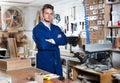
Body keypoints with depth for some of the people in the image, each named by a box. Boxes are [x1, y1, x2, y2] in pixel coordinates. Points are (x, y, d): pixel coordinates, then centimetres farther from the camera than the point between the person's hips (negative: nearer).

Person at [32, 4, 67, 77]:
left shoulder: (57, 28, 12)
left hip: (57, 62, 5)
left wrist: (53, 40, -18)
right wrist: (58, 41, -8)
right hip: (44, 63, -5)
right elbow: (43, 45, -21)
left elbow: (64, 40, -3)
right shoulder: (37, 29, -8)